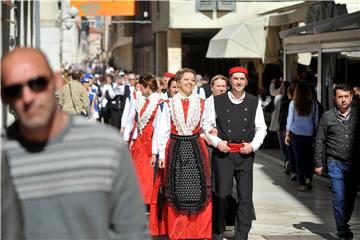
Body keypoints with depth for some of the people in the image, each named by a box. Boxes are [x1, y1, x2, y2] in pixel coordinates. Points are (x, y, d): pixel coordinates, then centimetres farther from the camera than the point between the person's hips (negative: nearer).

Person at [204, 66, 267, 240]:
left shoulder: (254, 102, 8)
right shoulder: (217, 101, 3)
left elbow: (261, 128, 11)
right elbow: (207, 125, 6)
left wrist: (253, 145, -4)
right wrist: (217, 142, -7)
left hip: (245, 154, 2)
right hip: (222, 153, -2)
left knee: (245, 196, 1)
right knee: (221, 194, -1)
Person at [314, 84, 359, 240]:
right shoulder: (327, 117, 1)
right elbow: (320, 142, 6)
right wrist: (318, 164, 3)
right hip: (335, 163, -1)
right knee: (339, 198, -4)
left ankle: (344, 224, 31)